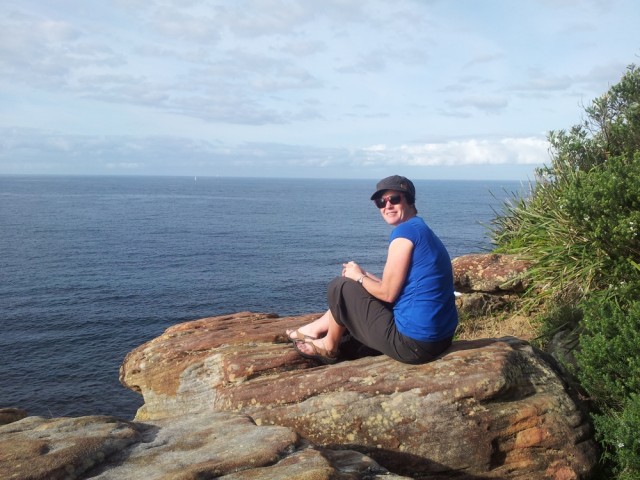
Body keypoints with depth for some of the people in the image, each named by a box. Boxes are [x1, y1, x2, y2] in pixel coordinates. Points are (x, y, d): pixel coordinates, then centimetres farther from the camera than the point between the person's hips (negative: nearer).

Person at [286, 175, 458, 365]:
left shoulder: (404, 231, -14)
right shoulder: (422, 230, 14)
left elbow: (388, 293, -14)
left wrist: (358, 277, 4)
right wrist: (363, 275, 14)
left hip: (413, 343, -9)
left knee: (340, 286, 4)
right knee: (364, 289, 26)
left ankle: (329, 347, 25)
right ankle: (315, 329, 37)